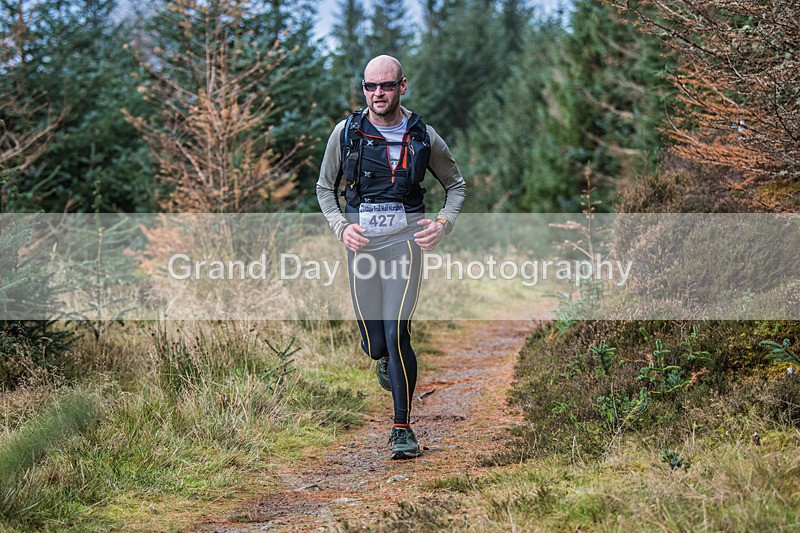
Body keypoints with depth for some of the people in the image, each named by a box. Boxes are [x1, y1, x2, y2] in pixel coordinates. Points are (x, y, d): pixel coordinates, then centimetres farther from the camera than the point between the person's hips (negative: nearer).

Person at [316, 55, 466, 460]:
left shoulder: (423, 137, 2)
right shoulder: (347, 132, 2)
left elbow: (456, 185, 15)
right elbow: (325, 187, 12)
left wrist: (444, 223, -3)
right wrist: (341, 226, -5)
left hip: (404, 238, -1)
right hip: (360, 242, 2)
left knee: (396, 334, -15)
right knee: (374, 345, 4)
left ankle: (402, 428, -1)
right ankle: (386, 358, 45)